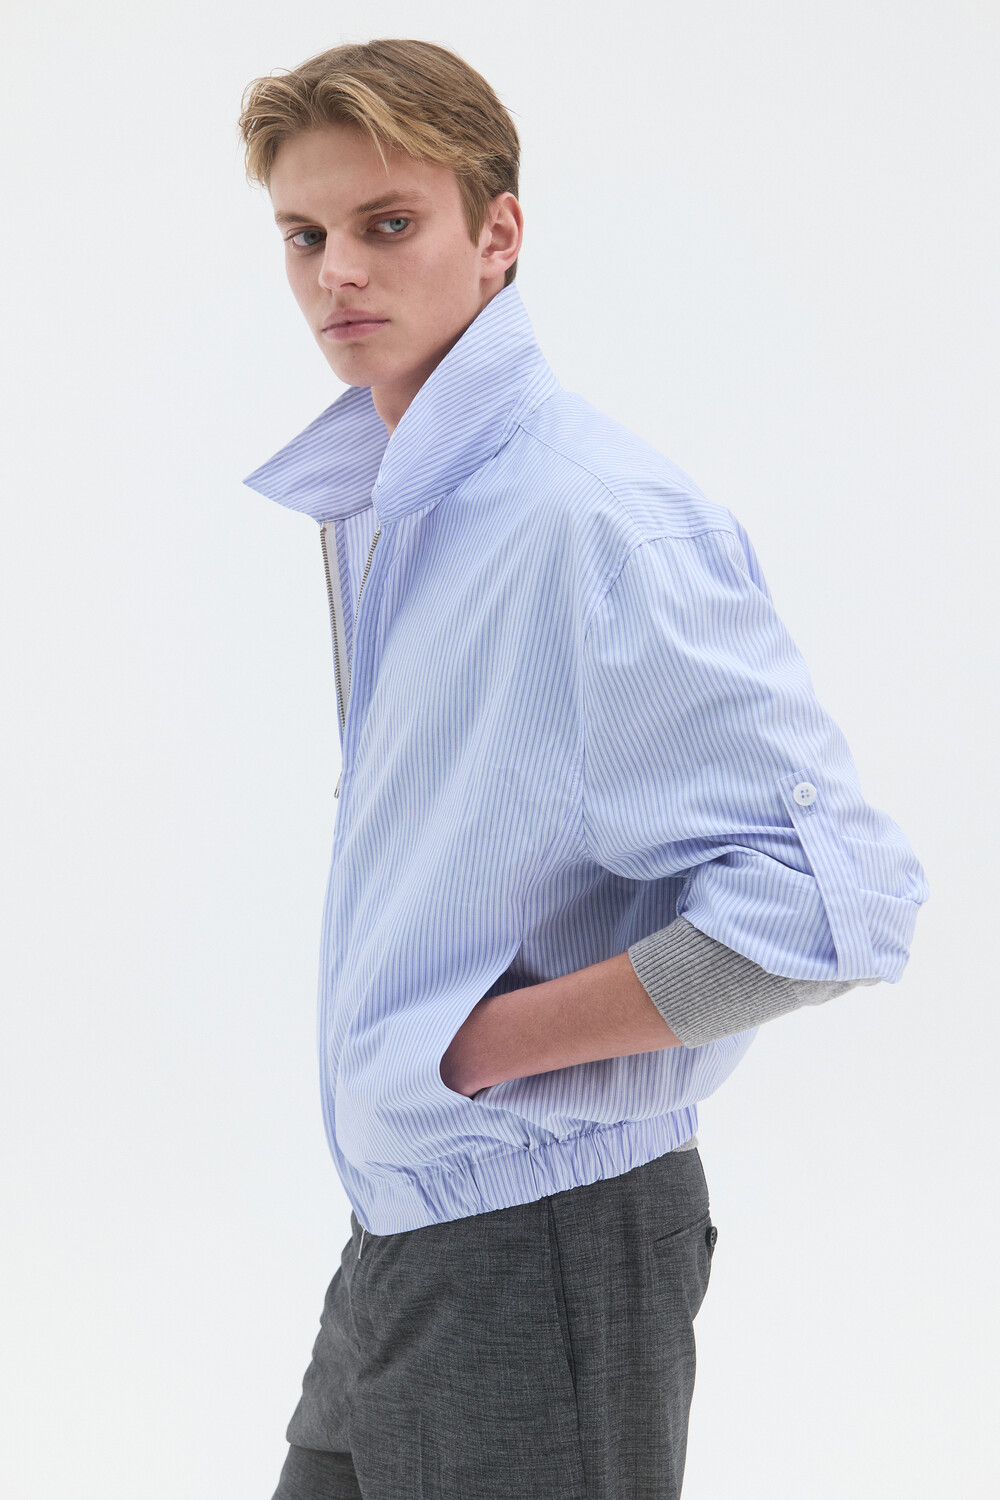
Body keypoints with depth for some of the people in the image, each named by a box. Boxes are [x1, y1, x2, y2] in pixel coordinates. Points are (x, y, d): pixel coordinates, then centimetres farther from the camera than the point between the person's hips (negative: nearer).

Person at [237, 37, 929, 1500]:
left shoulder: (596, 515, -20)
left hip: (540, 1245, -9)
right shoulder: (375, 508, 9)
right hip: (398, 1228, 9)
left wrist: (482, 1041, -19)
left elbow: (835, 896, -27)